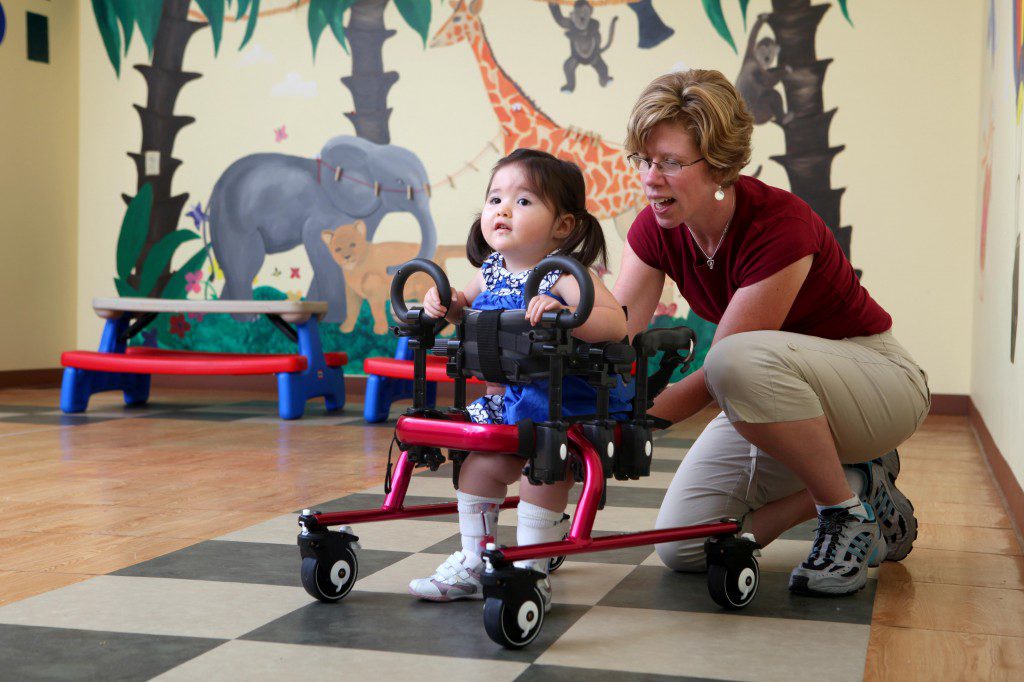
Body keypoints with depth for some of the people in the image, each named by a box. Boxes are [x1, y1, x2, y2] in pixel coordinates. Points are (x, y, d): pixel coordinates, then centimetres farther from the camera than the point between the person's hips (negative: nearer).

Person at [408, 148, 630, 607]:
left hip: (570, 403, -7)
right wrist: (447, 304, 0)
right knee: (480, 465, 5)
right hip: (509, 399, 7)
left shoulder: (564, 277, -20)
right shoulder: (490, 272, 2)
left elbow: (616, 323, -33)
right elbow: (468, 309, 23)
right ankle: (472, 564, 23)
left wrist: (564, 313, -48)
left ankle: (531, 572, 0)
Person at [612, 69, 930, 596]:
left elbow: (715, 376, -29)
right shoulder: (655, 230, -9)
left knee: (743, 358, -39)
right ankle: (840, 481, 12)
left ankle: (853, 505, -15)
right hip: (783, 395, 7)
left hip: (879, 380, -7)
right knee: (682, 547, -5)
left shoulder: (778, 227, -29)